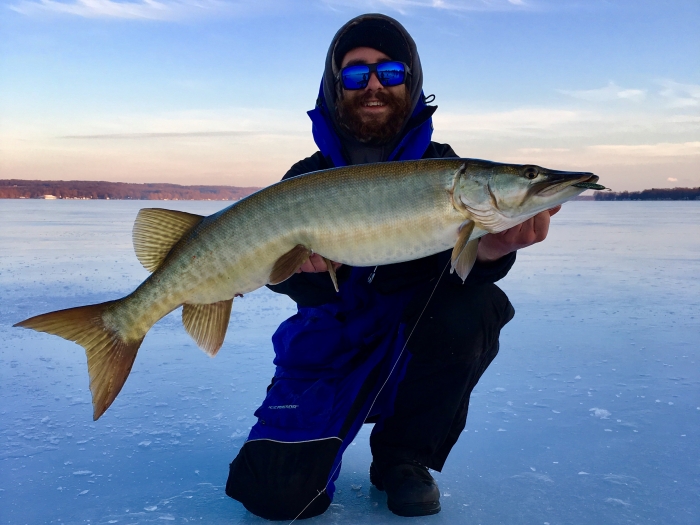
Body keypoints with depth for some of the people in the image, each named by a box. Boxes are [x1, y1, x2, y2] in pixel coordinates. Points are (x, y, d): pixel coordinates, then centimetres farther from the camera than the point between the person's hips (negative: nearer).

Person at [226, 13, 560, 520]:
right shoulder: (307, 178, -1)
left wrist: (490, 251, -42)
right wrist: (310, 262, -41)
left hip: (414, 355, 1)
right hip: (326, 359, 0)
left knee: (477, 306, -31)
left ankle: (404, 457, -6)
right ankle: (322, 435, 19)